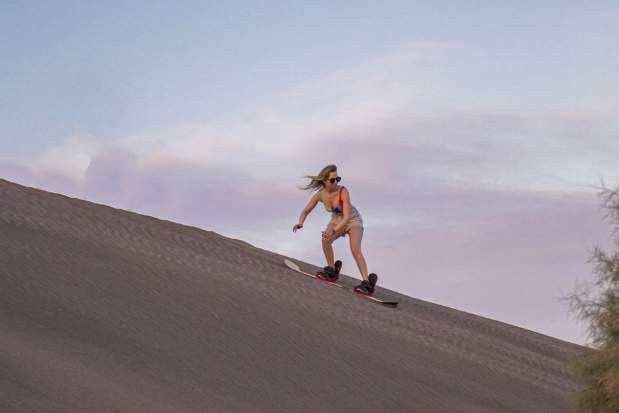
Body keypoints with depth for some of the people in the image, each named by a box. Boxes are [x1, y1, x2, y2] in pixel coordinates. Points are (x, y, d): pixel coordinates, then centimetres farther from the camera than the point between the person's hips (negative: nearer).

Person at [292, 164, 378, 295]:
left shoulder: (343, 192, -33)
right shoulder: (320, 194, -20)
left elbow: (347, 217, -36)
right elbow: (306, 211, -10)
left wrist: (333, 230, -50)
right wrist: (300, 223, -32)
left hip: (353, 220, -4)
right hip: (337, 220, 4)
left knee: (355, 249, -25)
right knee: (325, 240, -24)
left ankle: (367, 283, -25)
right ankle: (332, 271, -2)